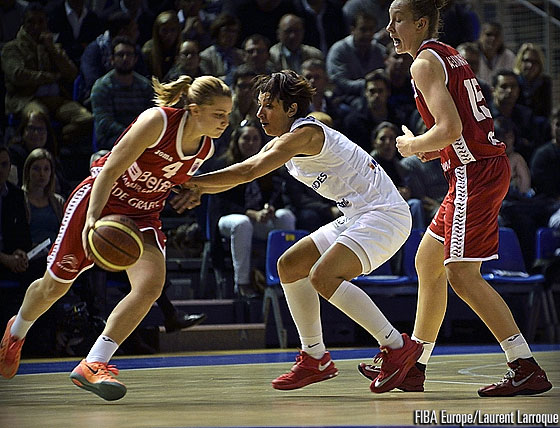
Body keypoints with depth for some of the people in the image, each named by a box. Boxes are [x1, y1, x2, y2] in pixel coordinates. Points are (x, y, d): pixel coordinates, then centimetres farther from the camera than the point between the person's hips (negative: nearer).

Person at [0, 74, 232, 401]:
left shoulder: (205, 148, -6)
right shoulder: (157, 121, -25)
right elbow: (111, 170, -26)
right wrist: (93, 218, -36)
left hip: (142, 216, 4)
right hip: (98, 201, -4)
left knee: (151, 285, -25)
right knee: (56, 285, 11)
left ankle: (93, 365, -21)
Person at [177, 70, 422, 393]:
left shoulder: (306, 133, -17)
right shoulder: (282, 143, 14)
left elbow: (249, 171, -24)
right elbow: (241, 175, 15)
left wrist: (195, 182, -18)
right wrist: (198, 188, -1)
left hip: (385, 214, -11)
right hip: (357, 217, 11)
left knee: (322, 276, -26)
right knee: (289, 266, 10)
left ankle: (398, 346, -16)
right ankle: (315, 359, 15)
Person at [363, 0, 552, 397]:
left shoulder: (425, 63, -11)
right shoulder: (450, 56, 18)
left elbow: (450, 128, -22)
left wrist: (412, 145, -5)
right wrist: (435, 150, 15)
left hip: (474, 172, -10)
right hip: (487, 163, 10)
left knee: (463, 275, -11)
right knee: (427, 261, 16)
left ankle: (527, 369, -14)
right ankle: (413, 368, 24)